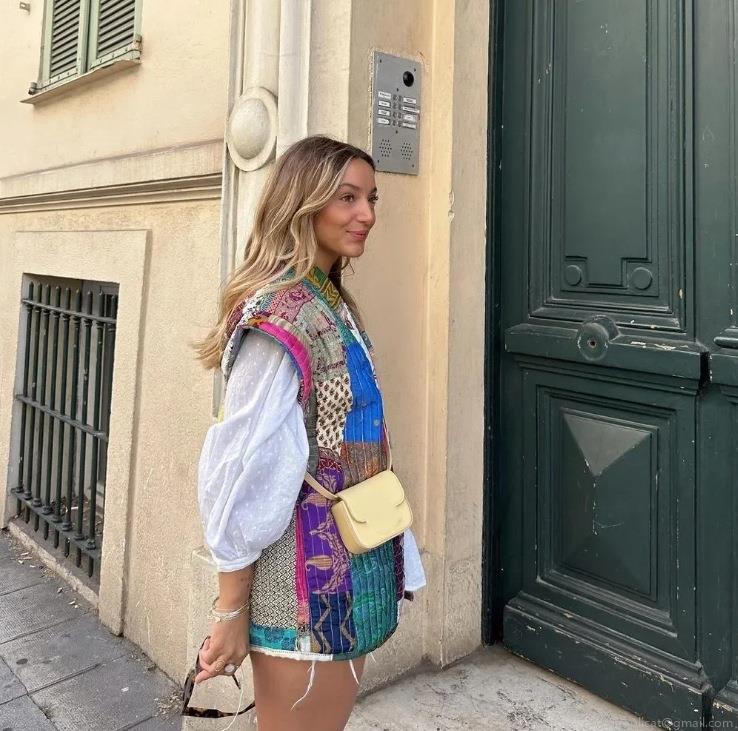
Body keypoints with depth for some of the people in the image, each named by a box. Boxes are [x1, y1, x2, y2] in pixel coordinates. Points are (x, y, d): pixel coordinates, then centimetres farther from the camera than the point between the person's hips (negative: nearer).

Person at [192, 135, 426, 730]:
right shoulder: (281, 314, -20)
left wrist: (385, 557, 17)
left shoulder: (337, 304, 7)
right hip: (303, 576, -8)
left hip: (353, 563, 8)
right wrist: (231, 612, -16)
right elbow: (248, 468, -21)